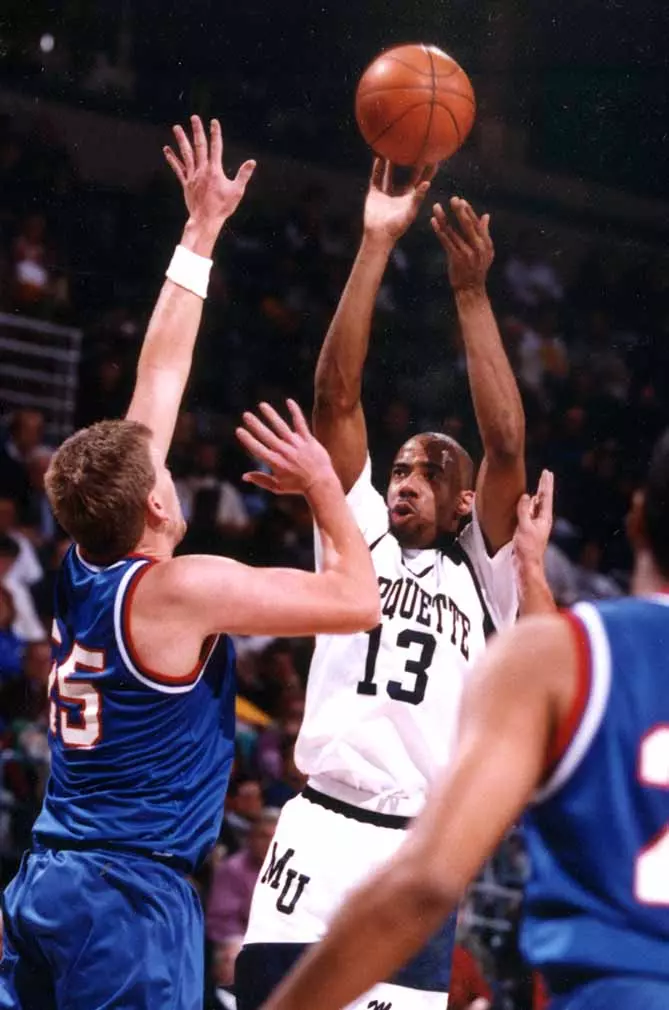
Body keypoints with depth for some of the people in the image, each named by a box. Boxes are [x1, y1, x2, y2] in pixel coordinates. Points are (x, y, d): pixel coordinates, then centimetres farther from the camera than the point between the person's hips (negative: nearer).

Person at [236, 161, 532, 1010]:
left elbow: (506, 445, -2)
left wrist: (470, 295, -6)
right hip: (318, 831, 1)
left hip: (416, 853, -1)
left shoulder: (482, 577, 12)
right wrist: (375, 246, 1)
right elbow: (336, 395, 8)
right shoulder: (359, 537, 16)